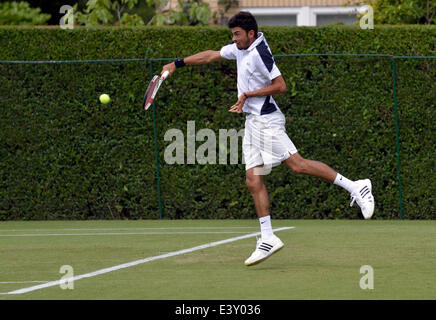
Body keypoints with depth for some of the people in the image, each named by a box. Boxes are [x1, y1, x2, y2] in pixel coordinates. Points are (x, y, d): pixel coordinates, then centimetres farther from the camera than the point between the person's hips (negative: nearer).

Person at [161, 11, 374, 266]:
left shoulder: (259, 52, -13)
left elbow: (281, 86, -17)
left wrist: (248, 94, -14)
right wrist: (178, 64, 30)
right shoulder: (241, 49, 15)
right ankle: (268, 239, 2)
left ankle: (355, 187, -18)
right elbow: (211, 56, 28)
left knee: (297, 164, -20)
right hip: (252, 121, 9)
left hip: (266, 119, -9)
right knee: (254, 180, 3)